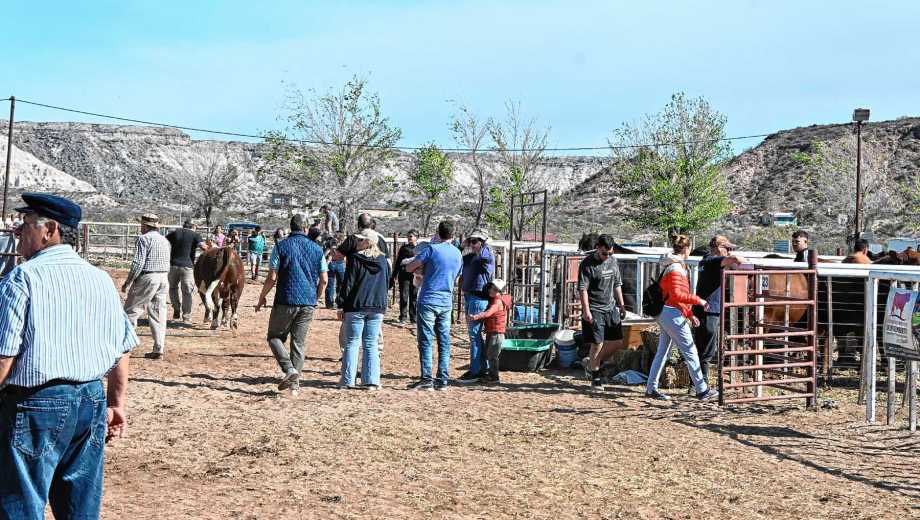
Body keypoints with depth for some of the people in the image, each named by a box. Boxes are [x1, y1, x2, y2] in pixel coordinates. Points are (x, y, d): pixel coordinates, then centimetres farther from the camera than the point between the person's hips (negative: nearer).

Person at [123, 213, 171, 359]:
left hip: (147, 278, -7)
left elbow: (138, 263, -15)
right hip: (164, 279, 7)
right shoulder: (165, 240, 15)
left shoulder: (143, 239, -8)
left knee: (130, 311, 2)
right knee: (158, 314, 8)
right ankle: (158, 349, 9)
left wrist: (128, 282, -10)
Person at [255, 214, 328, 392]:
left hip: (286, 300, -3)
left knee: (275, 337, 10)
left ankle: (290, 370, -9)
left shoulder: (281, 247, -3)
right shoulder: (317, 249, 6)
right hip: (308, 303, 3)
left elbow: (272, 277, -7)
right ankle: (295, 382, 8)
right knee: (298, 343, 10)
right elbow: (324, 280, 6)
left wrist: (262, 297, 6)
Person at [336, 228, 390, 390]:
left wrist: (341, 306, -4)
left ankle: (348, 380, 5)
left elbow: (348, 284, -9)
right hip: (378, 307, 4)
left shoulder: (355, 259, -8)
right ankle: (371, 381, 4)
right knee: (371, 344, 8)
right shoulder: (383, 260, 7)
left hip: (356, 306, -4)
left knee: (352, 343, 5)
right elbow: (387, 283, 14)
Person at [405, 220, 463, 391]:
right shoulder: (458, 254, 10)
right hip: (446, 303, 5)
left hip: (428, 301, -5)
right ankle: (442, 380, 9)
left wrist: (421, 265, 13)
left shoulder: (432, 249, -8)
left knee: (426, 341, -3)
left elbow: (409, 268, -7)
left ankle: (426, 379, -6)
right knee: (444, 341, 8)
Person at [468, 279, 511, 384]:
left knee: (492, 355, -6)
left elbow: (488, 312, -33)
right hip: (490, 332, 10)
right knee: (487, 354, 16)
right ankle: (488, 374, 26)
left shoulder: (498, 302, -16)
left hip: (497, 333, -10)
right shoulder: (493, 300, 16)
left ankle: (494, 377, 0)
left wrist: (476, 317, -43)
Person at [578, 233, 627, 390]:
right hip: (594, 310, -7)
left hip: (611, 308, 7)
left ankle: (592, 365, 23)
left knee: (618, 342, 6)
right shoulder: (587, 264, -11)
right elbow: (582, 289, -15)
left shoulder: (613, 261, 10)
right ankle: (595, 379, 8)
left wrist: (621, 305, 16)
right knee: (597, 344, -6)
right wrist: (586, 311, -21)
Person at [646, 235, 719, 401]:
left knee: (662, 351, 11)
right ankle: (702, 390, 2)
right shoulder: (675, 268, -14)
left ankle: (651, 388, 13)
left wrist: (690, 314, 20)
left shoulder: (676, 265, 17)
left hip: (665, 313, 10)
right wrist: (698, 300, -18)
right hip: (673, 314, -10)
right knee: (690, 352, -4)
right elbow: (676, 295, -23)